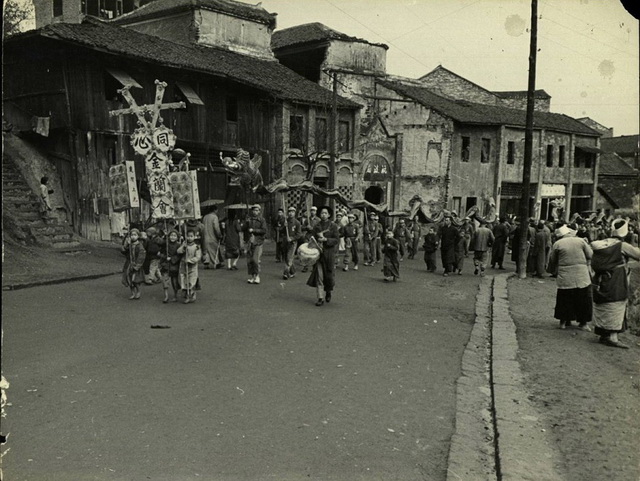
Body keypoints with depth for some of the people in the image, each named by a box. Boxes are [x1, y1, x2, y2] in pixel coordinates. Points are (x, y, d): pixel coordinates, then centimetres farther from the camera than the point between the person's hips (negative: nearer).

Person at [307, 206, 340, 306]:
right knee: (318, 275, -4)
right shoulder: (317, 226, 8)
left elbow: (336, 240, -5)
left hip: (329, 253, -2)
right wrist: (312, 240, -6)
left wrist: (325, 240, -17)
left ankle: (328, 292, 34)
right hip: (318, 252, 2)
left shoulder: (333, 226, 0)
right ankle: (320, 298, 0)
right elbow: (312, 236, 15)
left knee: (329, 274, 6)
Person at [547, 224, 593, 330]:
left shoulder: (557, 244, -1)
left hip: (564, 277, 0)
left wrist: (553, 271, 22)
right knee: (583, 299, 12)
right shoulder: (580, 241, 2)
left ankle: (563, 321, 18)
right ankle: (583, 323, 16)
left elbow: (552, 261, 5)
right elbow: (590, 255, 3)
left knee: (564, 299, 13)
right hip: (582, 276, 0)